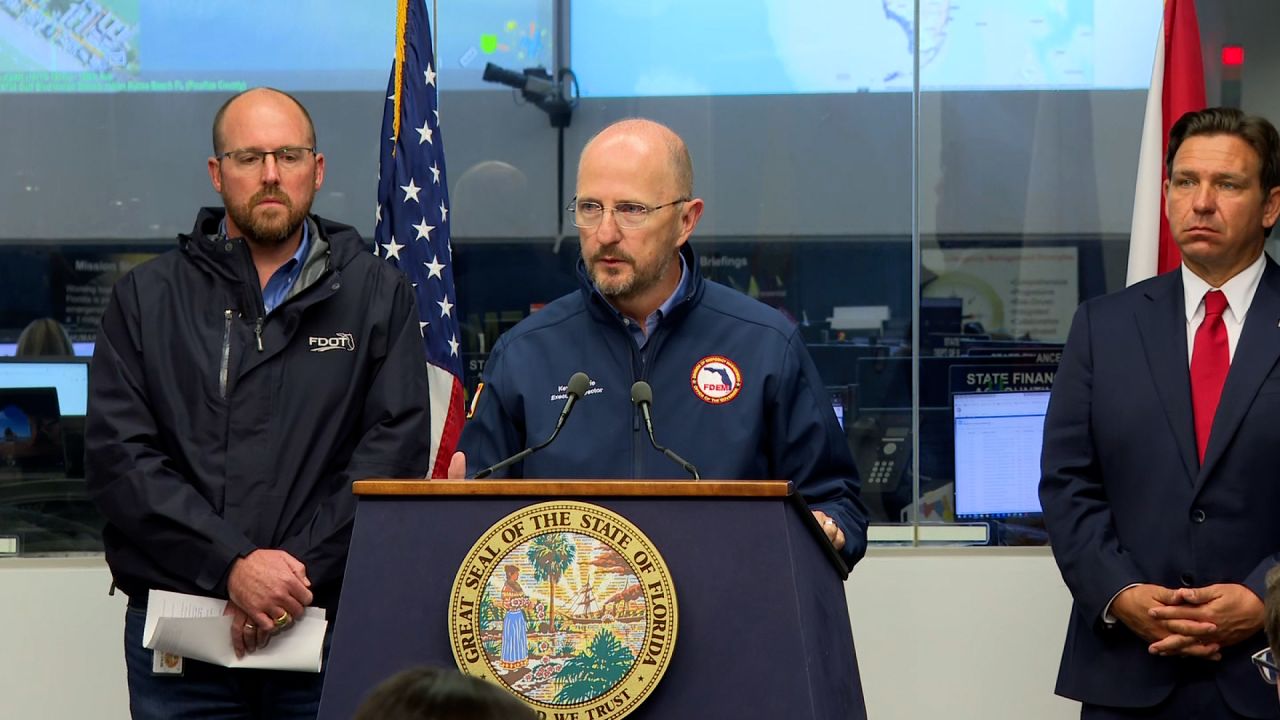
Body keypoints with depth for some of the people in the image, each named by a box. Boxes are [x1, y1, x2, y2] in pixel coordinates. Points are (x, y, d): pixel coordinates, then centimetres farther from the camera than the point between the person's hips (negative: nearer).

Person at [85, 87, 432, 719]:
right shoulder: (147, 299, 9)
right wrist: (233, 565, -14)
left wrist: (301, 571, -14)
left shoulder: (376, 294, 9)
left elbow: (396, 448, -2)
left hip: (330, 629, 0)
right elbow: (118, 456, -2)